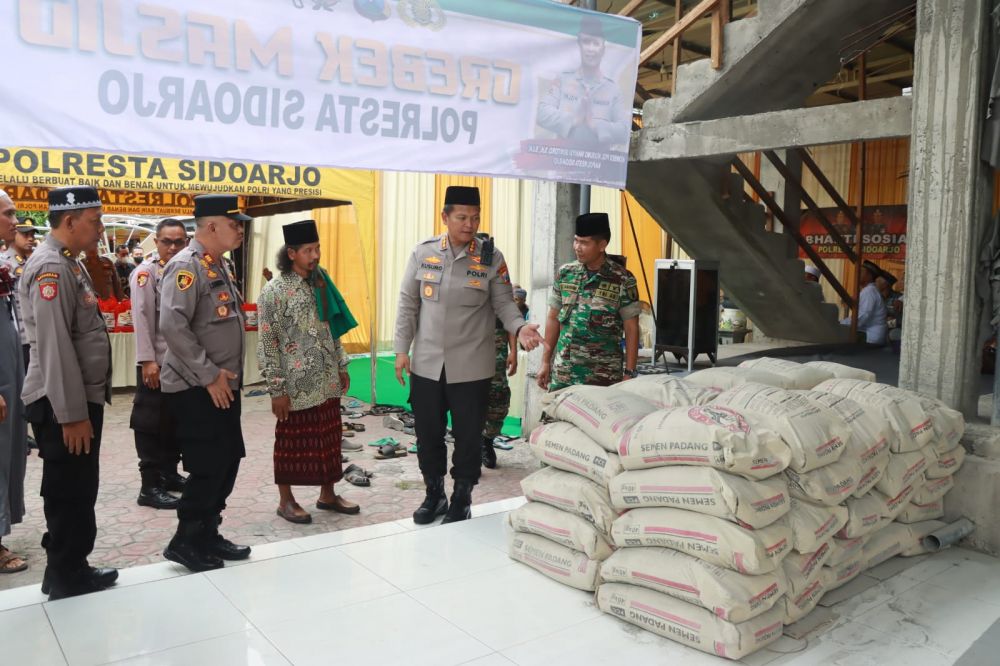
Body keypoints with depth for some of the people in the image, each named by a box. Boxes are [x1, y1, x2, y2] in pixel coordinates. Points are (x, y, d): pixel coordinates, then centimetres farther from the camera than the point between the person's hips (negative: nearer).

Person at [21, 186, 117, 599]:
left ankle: (68, 569, 30)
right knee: (70, 492, 2)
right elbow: (54, 347, -23)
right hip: (62, 404, -10)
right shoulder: (50, 267, -18)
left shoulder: (70, 264, 14)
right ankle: (67, 577, 16)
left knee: (76, 491, 17)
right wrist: (72, 414, -22)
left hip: (81, 397, 10)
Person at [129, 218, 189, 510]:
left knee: (176, 421, 15)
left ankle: (169, 474, 29)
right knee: (152, 424, 0)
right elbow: (141, 318, -14)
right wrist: (147, 360, -19)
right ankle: (150, 486, 6)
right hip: (156, 362, -6)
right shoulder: (146, 271, -8)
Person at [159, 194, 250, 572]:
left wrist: (225, 375, 15)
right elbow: (172, 327, -26)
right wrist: (209, 375, -22)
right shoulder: (186, 267, -16)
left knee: (228, 462, 13)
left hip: (222, 386, 9)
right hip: (195, 389, -9)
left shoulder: (221, 265, 13)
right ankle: (185, 541, 13)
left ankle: (208, 534, 26)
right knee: (208, 467, -4)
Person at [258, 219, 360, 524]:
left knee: (329, 437, 13)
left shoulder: (321, 284, 8)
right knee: (291, 441, 7)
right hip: (296, 384, -6)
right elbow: (268, 344, -13)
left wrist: (342, 366, 13)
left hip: (327, 381, 6)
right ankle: (286, 500, 22)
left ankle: (327, 494, 28)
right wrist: (277, 389, -15)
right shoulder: (274, 291, -12)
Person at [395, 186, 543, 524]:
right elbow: (408, 304, 4)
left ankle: (461, 500, 28)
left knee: (468, 435, 8)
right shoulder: (423, 253, -1)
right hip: (427, 364, 2)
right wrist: (402, 349, 1)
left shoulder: (491, 258, -5)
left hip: (471, 366, -2)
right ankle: (434, 494, 33)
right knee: (428, 433, 13)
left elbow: (504, 304, -2)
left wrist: (519, 328, -22)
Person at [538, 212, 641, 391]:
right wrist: (546, 362, 9)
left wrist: (629, 374, -7)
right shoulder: (565, 274, 6)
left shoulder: (623, 281, -5)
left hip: (603, 377, -3)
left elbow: (631, 330, -3)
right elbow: (553, 319, 12)